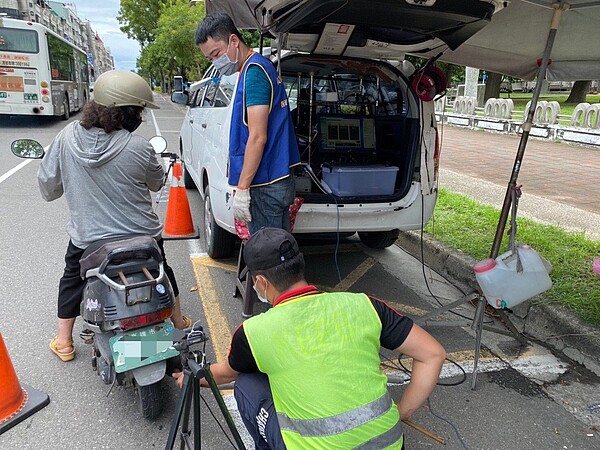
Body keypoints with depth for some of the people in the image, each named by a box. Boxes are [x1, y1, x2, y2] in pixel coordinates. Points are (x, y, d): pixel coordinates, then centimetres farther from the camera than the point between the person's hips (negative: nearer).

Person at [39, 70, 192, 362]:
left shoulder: (67, 137, -11)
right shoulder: (139, 148, -19)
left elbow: (46, 181, -1)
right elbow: (157, 183, -1)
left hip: (86, 237, 2)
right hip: (141, 235, -1)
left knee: (72, 280, 28)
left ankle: (63, 342, 38)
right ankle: (179, 324, 42)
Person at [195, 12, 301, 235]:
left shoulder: (254, 71, -12)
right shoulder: (261, 67, 18)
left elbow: (258, 137, -19)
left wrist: (242, 188, -17)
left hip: (264, 186, -10)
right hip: (278, 182, 10)